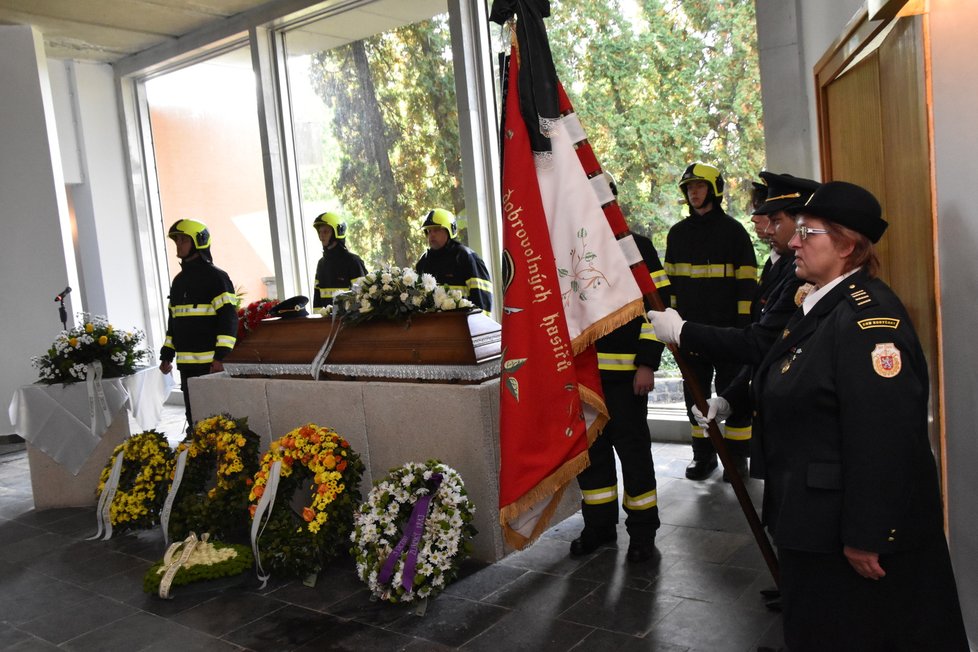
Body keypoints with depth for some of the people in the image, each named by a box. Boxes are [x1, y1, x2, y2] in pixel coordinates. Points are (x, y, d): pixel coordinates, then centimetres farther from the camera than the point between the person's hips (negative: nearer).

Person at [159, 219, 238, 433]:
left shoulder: (215, 276, -5)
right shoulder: (179, 280, 18)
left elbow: (228, 318, -12)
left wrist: (221, 356, -19)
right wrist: (167, 355, 19)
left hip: (210, 363, -7)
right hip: (186, 363, 7)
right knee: (194, 417, 12)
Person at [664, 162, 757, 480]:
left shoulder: (733, 230, 0)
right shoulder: (677, 233, 11)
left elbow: (747, 283, -3)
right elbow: (669, 280, 15)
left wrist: (743, 326, -9)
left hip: (727, 331, -4)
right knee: (696, 394, 10)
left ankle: (736, 455, 15)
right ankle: (703, 454, 21)